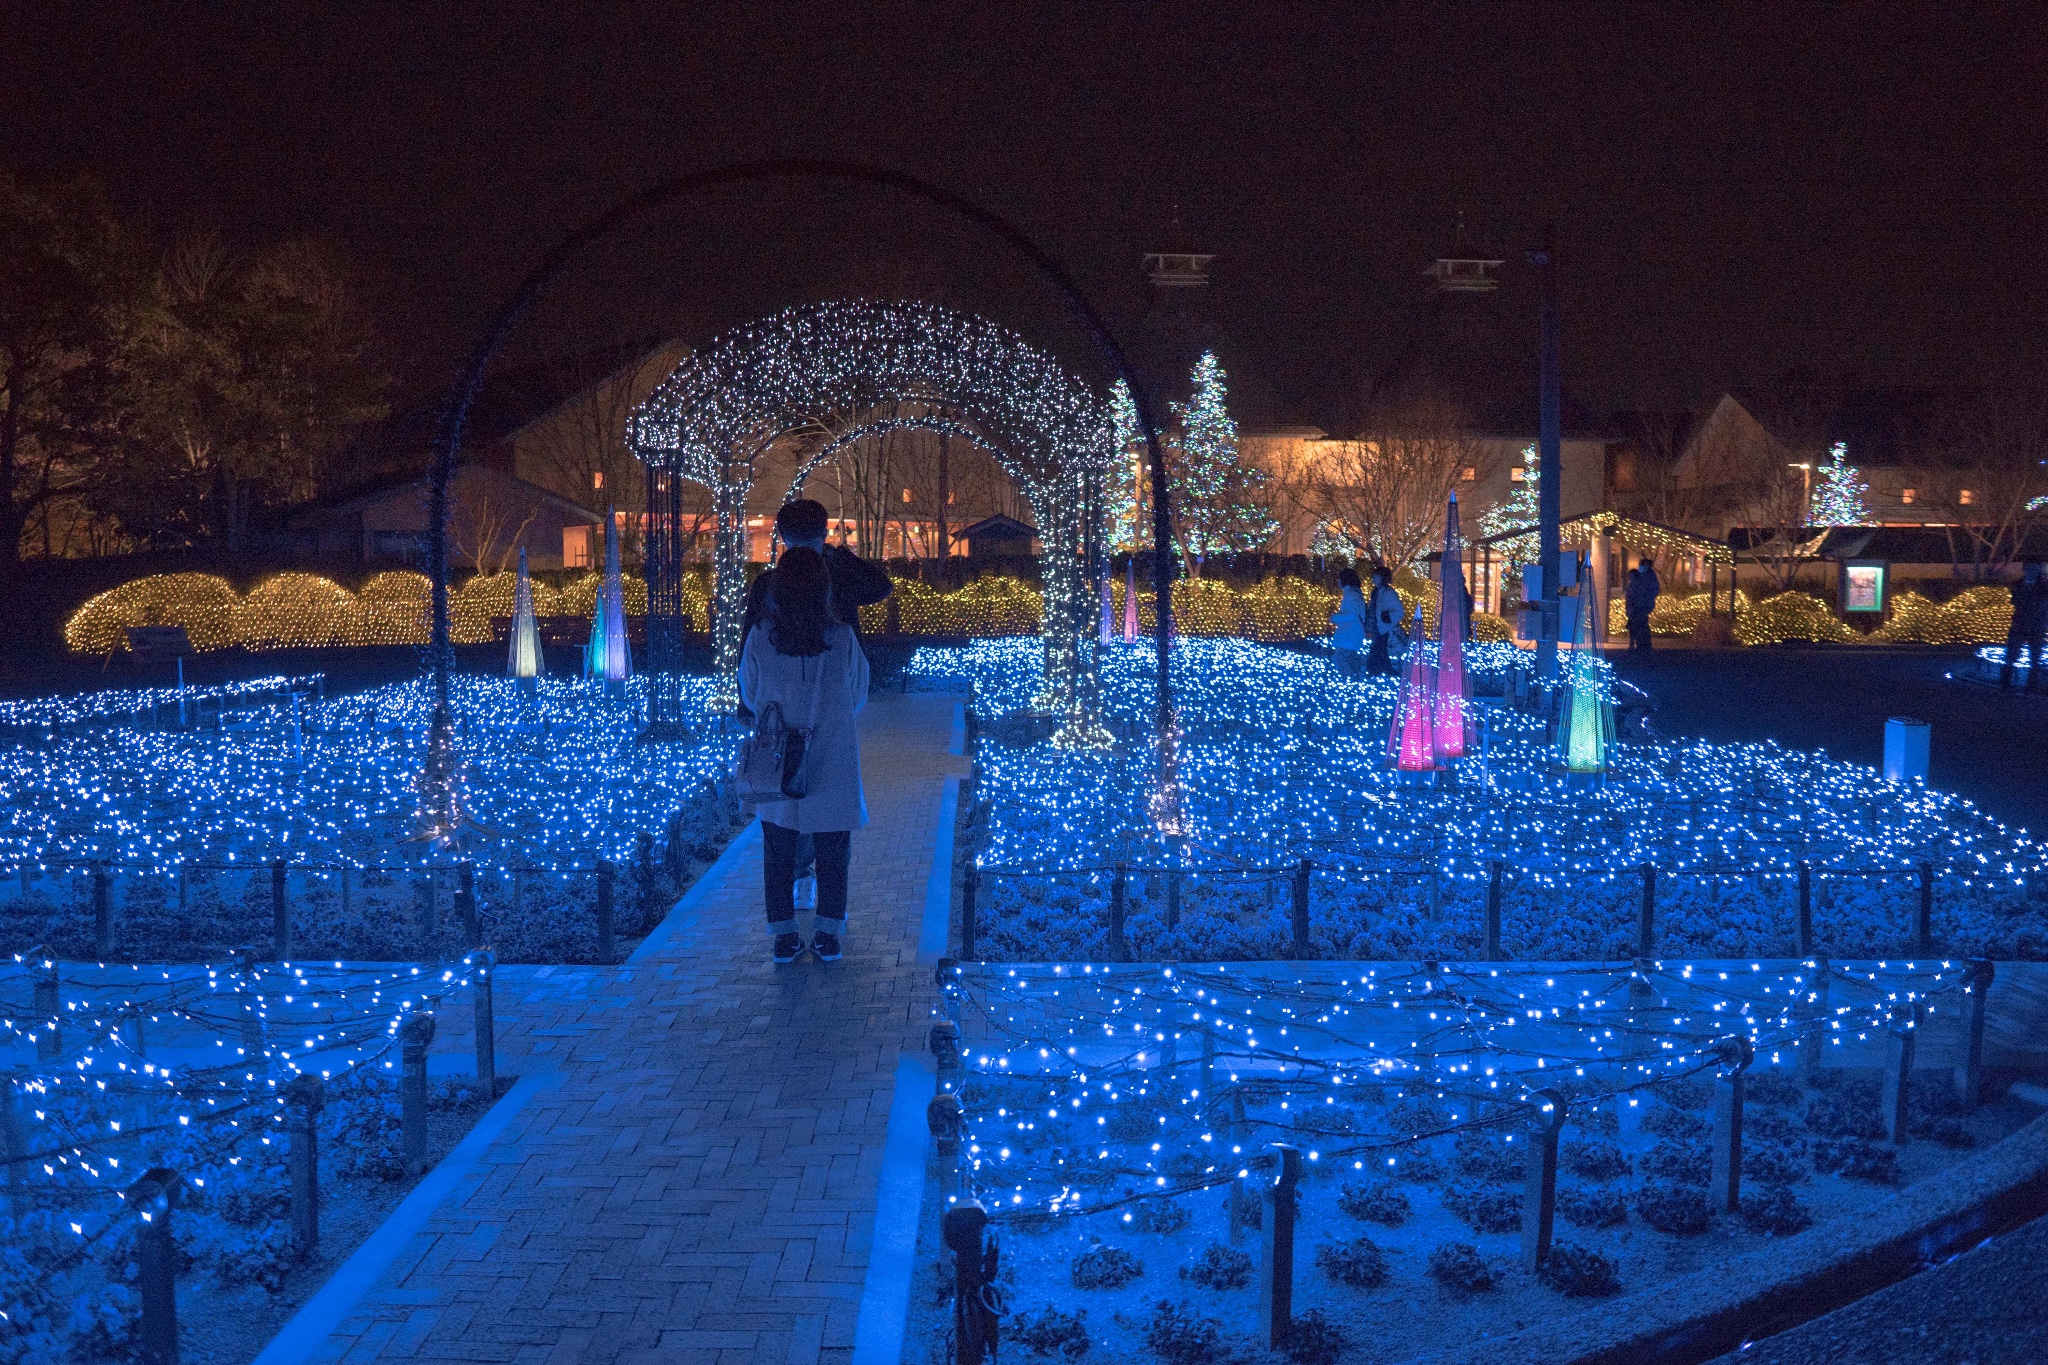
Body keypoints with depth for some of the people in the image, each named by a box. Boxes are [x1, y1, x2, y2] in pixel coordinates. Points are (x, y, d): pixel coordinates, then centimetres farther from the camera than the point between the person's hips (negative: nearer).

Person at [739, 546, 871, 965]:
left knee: (779, 852, 14)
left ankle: (784, 937, 19)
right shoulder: (842, 638, -13)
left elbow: (749, 696, 3)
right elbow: (858, 697, 0)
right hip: (833, 767, -1)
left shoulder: (760, 637, -11)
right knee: (832, 854, 13)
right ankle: (828, 937, 19)